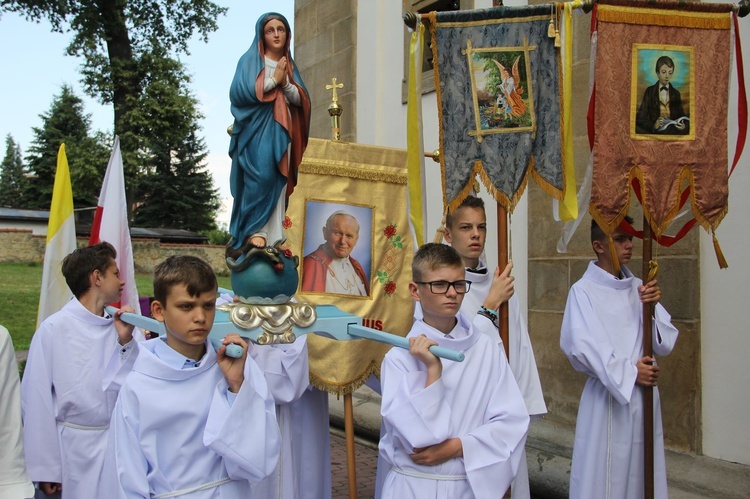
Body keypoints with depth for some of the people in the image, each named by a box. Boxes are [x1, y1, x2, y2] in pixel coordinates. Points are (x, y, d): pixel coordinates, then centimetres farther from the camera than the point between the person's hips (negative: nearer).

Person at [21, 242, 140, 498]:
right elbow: (36, 400, -7)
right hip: (77, 448, -3)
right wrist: (45, 468, -4)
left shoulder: (124, 326, -1)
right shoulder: (54, 329, -11)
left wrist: (126, 341, -14)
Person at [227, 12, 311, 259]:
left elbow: (301, 101, 12)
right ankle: (256, 233, -25)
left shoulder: (289, 65, 22)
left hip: (282, 131, 5)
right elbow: (240, 92, -8)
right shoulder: (250, 60, 9)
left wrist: (285, 83, -6)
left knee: (278, 184, -4)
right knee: (261, 176, -22)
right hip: (257, 129, -5)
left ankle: (273, 240, -6)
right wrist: (274, 80, -6)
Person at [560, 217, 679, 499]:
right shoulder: (583, 291, -8)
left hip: (644, 397, 5)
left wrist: (652, 307, -12)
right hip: (607, 397, -5)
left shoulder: (639, 288, 7)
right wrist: (628, 372, -12)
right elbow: (580, 346, -17)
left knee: (642, 475, 12)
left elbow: (665, 344, 4)